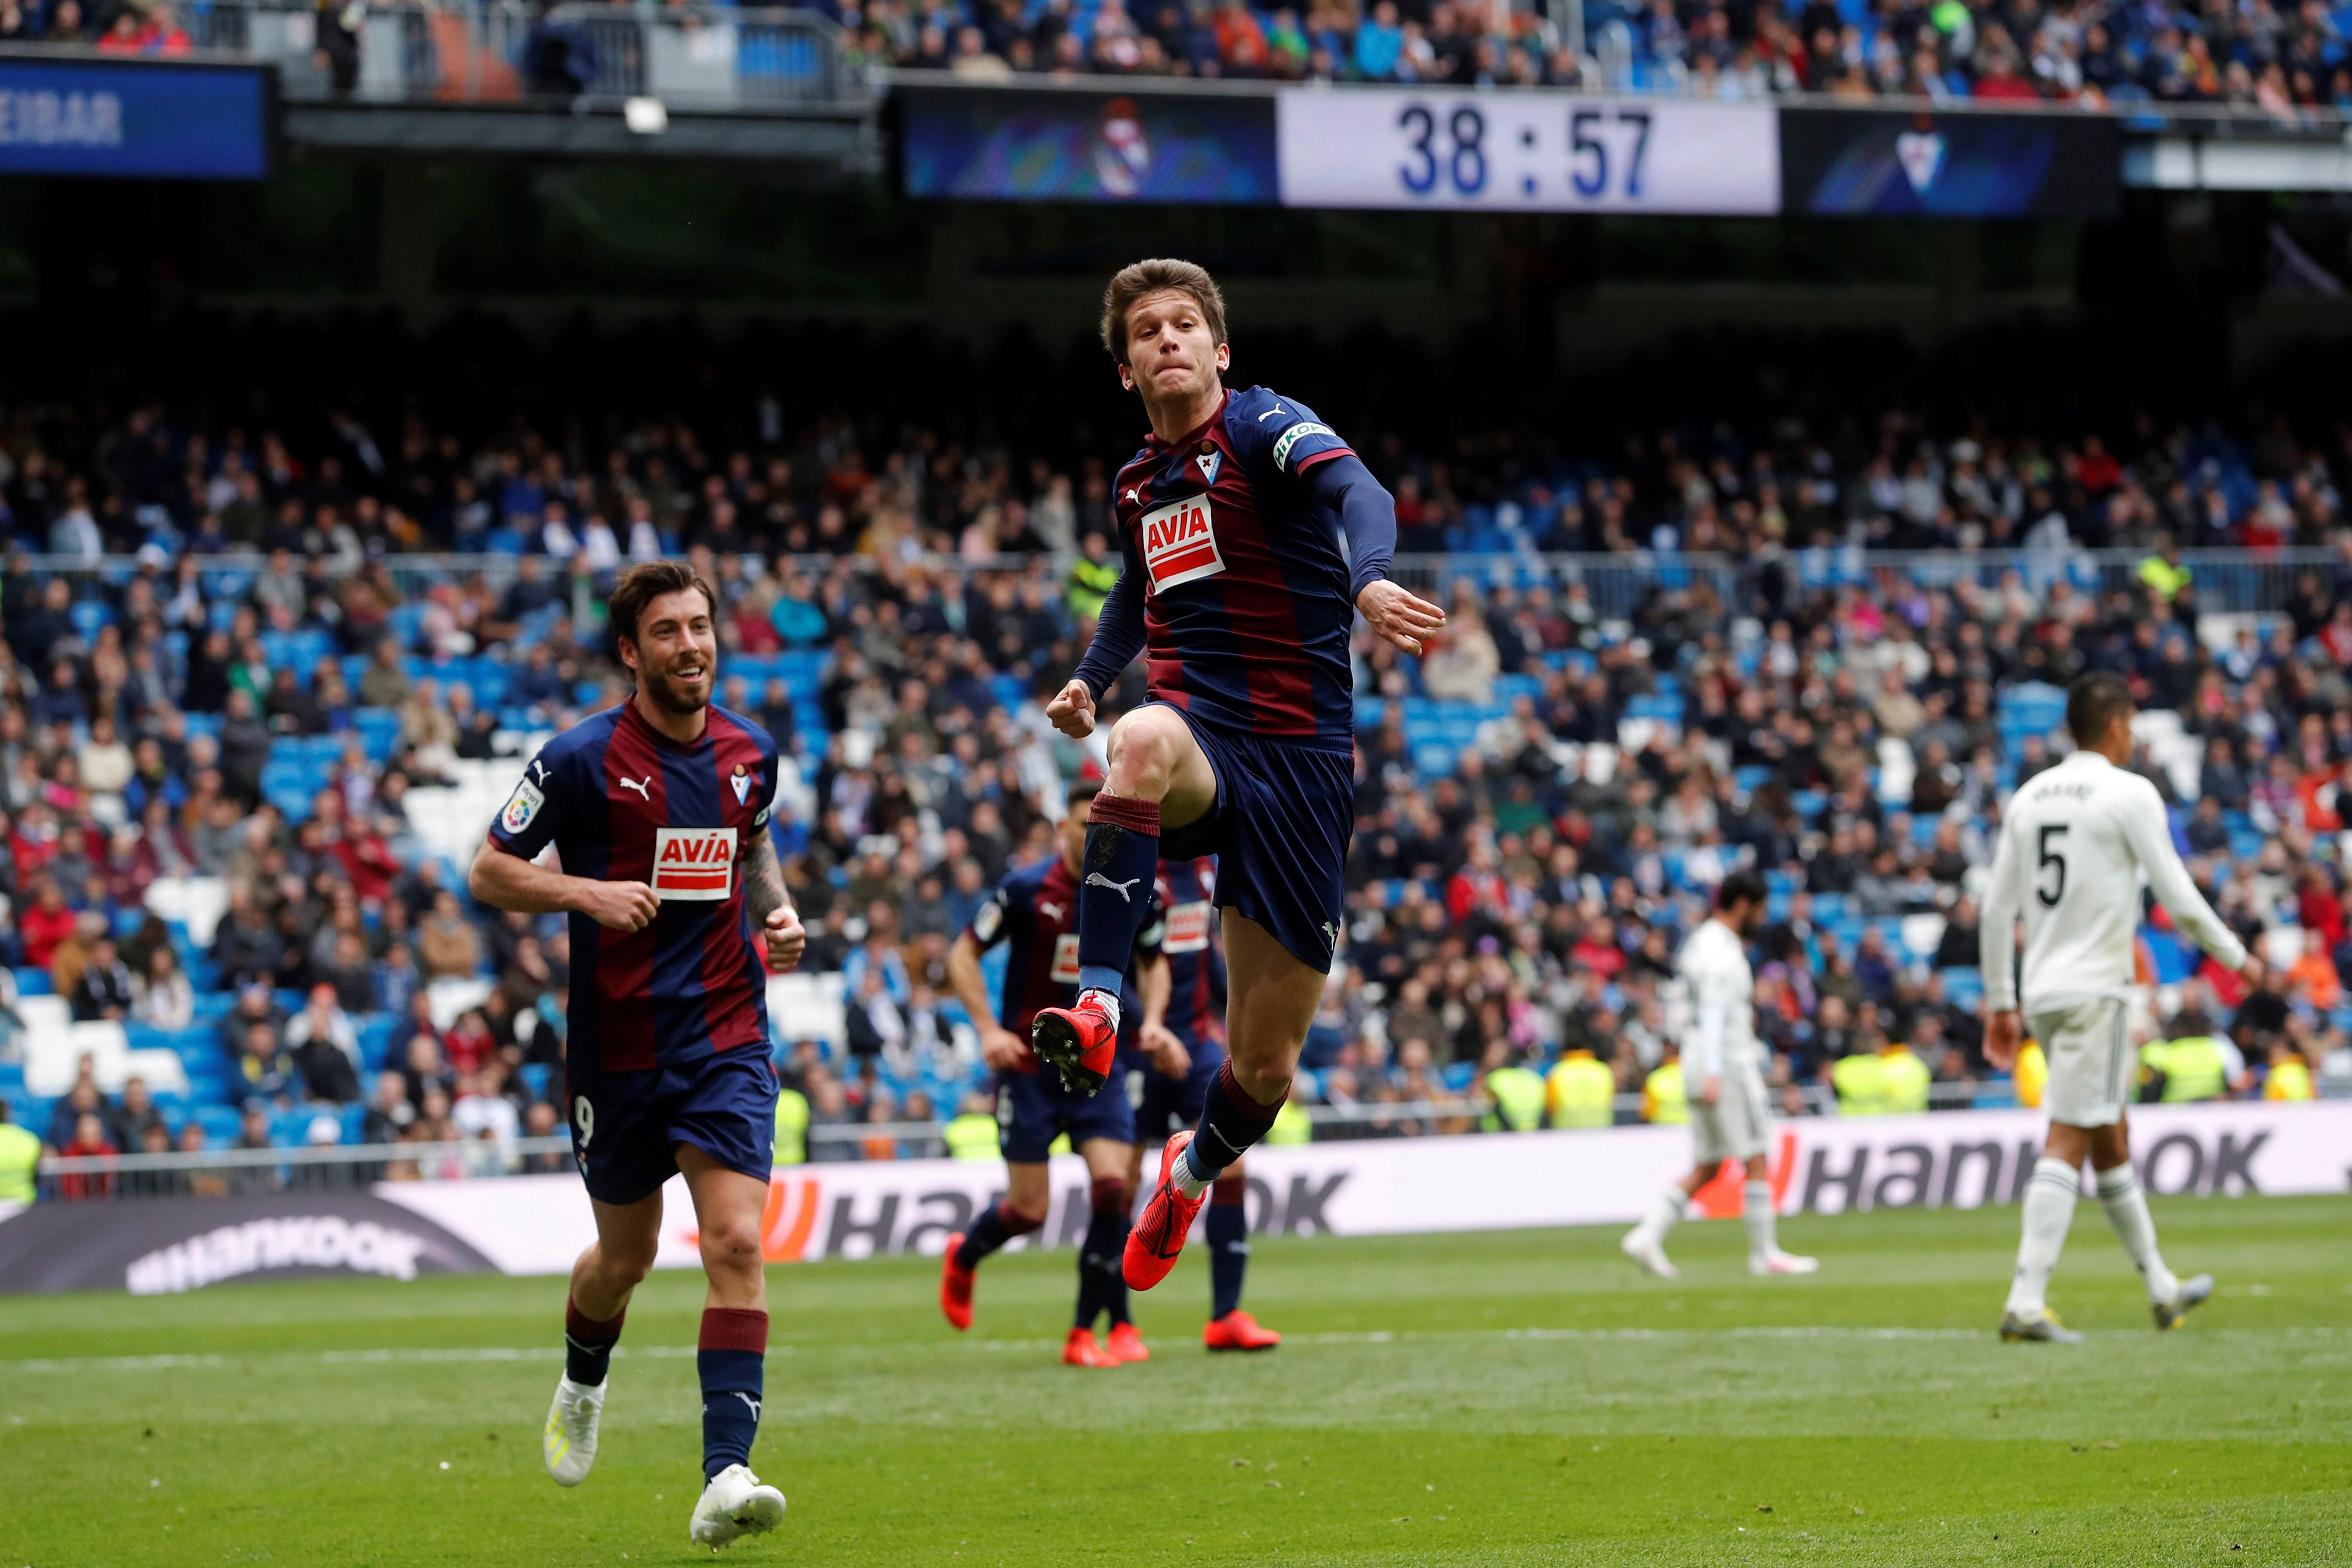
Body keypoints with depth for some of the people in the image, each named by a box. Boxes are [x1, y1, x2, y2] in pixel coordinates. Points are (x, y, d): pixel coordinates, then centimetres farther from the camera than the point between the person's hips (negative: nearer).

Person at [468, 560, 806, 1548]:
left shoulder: (750, 754, 4)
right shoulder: (583, 760, -9)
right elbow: (488, 873, -4)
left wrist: (779, 912, 6)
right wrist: (588, 891, -20)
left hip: (726, 1040, 2)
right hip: (616, 1048, -2)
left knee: (737, 1244, -16)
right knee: (626, 1256, 14)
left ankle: (725, 1476, -21)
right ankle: (582, 1385, 48)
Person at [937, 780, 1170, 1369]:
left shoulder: (1136, 894, -1)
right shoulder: (1026, 889, -12)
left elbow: (1154, 962, 17)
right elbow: (963, 954, -4)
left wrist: (1151, 1022, -1)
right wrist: (989, 1028, -15)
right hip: (1029, 1066, -3)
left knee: (1113, 1187, -14)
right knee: (1030, 1209, -2)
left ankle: (1088, 1331, -2)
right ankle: (963, 1256, 34)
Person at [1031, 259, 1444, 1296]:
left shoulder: (1266, 428, -4)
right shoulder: (1137, 486, 13)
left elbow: (1359, 493, -25)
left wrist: (1369, 580, -48)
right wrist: (1090, 681, 14)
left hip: (1302, 763, -3)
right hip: (1202, 742, 3)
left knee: (1265, 1060, 2)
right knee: (1144, 741, -39)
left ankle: (1194, 1170, 38)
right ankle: (1096, 1013, -45)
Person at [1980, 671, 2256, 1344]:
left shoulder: (2029, 796, 10)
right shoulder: (2129, 794, -9)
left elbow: (1997, 909, 11)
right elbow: (2177, 897, -9)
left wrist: (2001, 1002, 17)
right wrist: (2236, 957, 5)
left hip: (2041, 991, 7)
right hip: (2094, 990, -7)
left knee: (2111, 1139, 17)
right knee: (2068, 1144, -10)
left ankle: (2162, 1289, 28)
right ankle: (2026, 1302, -19)